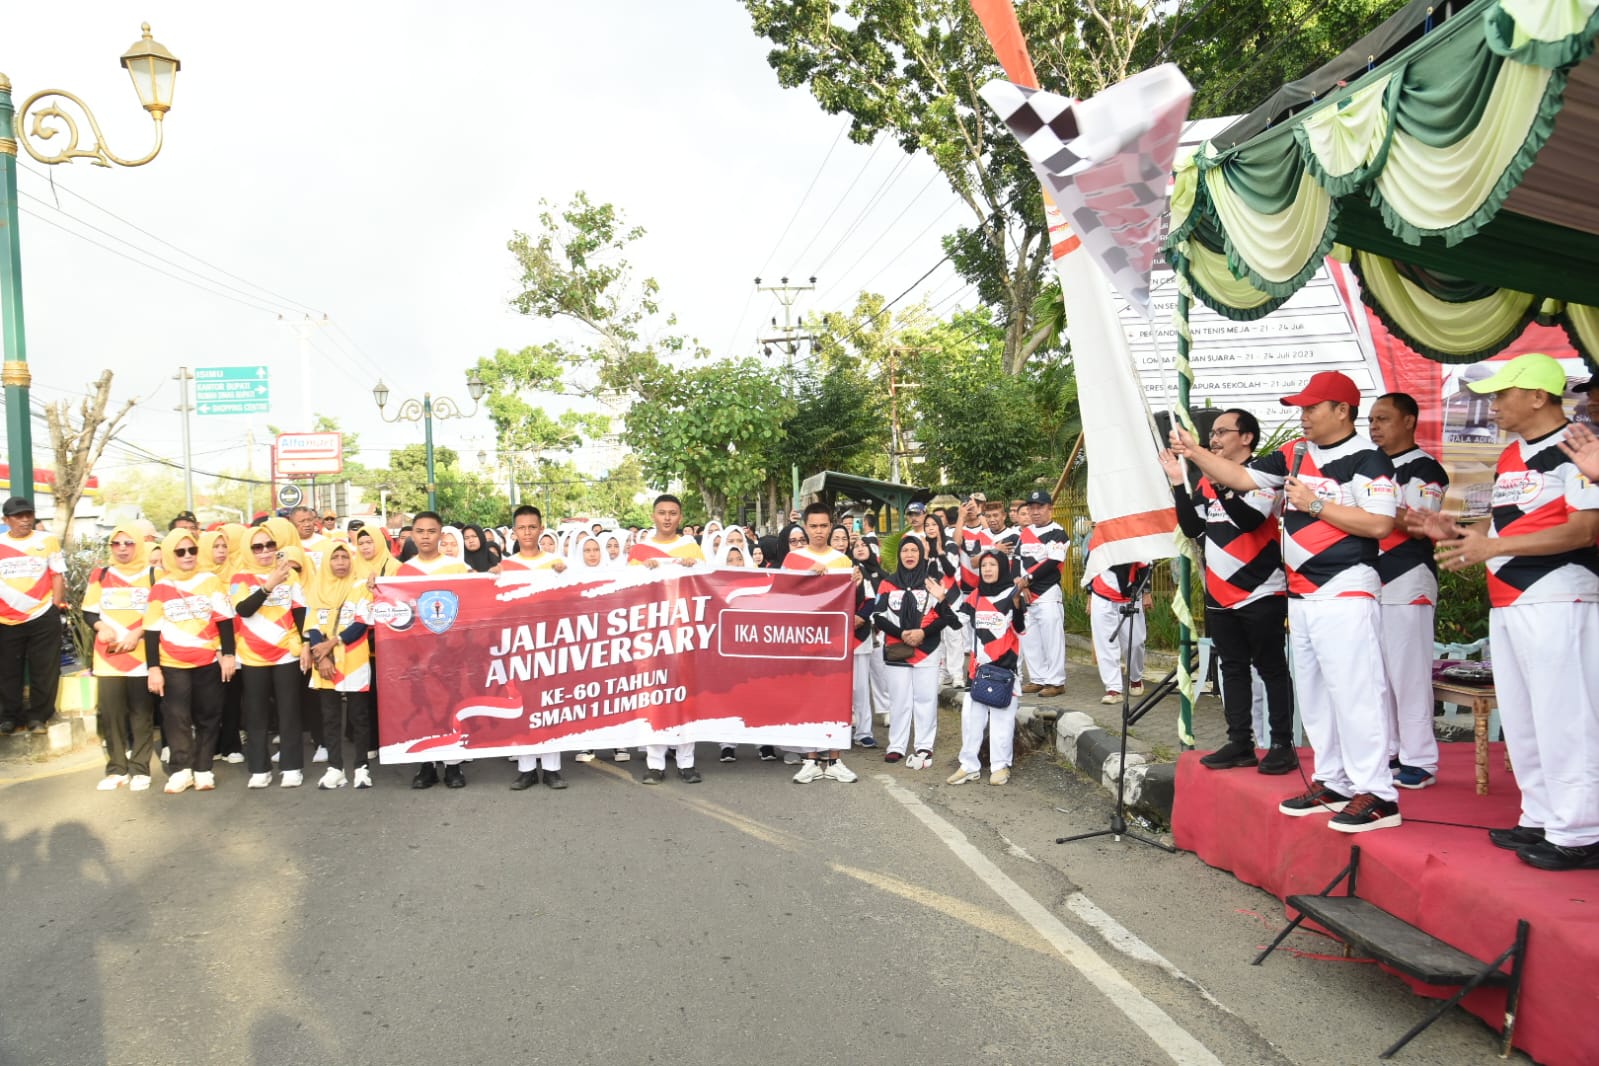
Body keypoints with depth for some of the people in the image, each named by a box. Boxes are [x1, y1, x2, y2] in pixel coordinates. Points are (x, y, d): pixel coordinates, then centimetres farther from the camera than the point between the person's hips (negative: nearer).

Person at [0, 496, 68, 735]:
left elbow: (57, 575, 3)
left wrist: (57, 605, -3)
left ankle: (38, 715, 18)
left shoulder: (48, 540, 0)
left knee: (44, 671, 5)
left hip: (42, 617, -1)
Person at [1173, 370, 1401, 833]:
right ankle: (1333, 781, 23)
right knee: (1312, 691, 13)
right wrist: (1194, 452, 5)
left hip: (1345, 590, -9)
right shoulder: (1295, 454, 12)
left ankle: (1376, 793, -1)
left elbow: (1379, 524, -18)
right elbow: (1241, 477, 14)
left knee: (1354, 690, -9)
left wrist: (1315, 504, -15)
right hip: (1301, 591, 9)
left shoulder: (1367, 459, -10)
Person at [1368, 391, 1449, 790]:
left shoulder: (1424, 468, -6)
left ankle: (1419, 761, 2)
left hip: (1407, 582, -8)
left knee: (1408, 673, -6)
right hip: (1370, 581, 8)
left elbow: (1419, 526, -17)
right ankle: (1384, 752, 19)